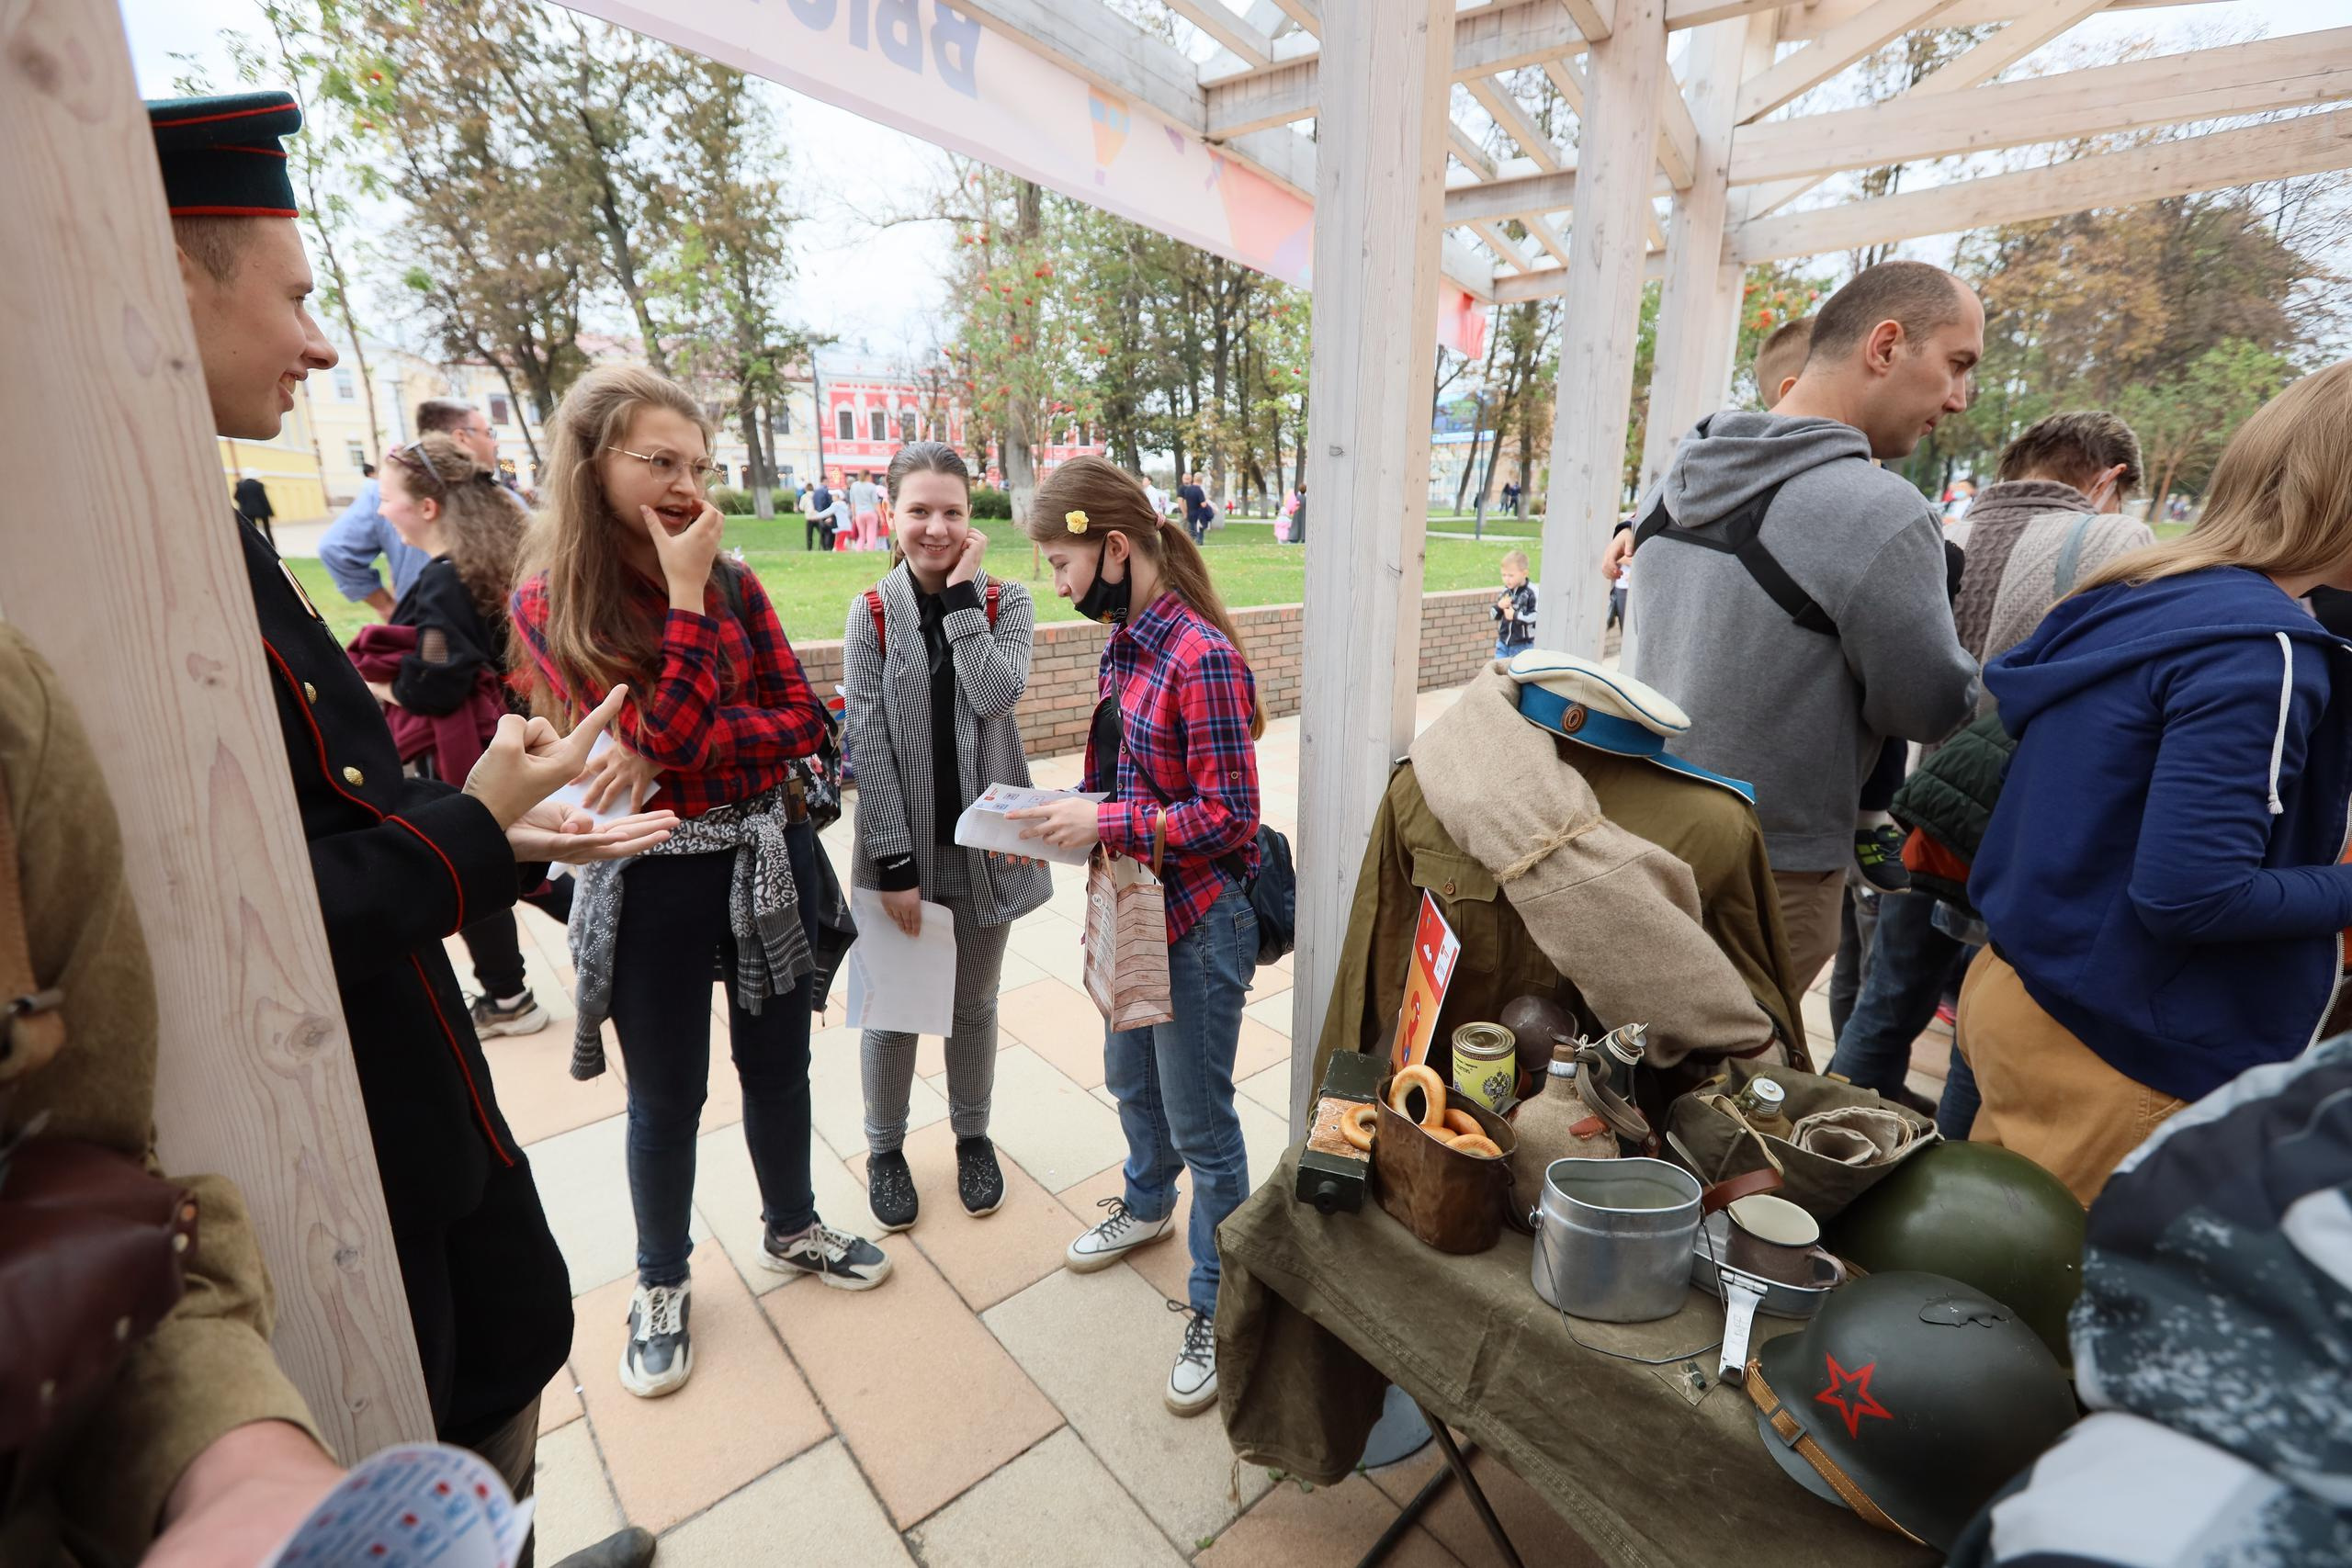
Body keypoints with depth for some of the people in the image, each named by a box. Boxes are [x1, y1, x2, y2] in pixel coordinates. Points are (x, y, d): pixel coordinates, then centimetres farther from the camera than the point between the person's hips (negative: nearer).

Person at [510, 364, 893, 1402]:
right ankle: (662, 1283, 39)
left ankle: (792, 1229, 44)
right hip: (657, 879, -3)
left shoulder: (734, 582, 0)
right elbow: (664, 733, -21)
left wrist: (673, 754, -19)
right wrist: (684, 596, -19)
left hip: (769, 857, 4)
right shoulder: (549, 605, -9)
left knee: (778, 1062, 19)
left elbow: (803, 718, -7)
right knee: (666, 1094, 14)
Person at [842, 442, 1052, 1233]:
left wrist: (961, 591, -17)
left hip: (983, 839, 1)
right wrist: (895, 862, -13)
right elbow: (867, 742, -9)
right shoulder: (872, 613, -4)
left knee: (974, 1002, 16)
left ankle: (973, 1136, 39)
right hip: (903, 842, -1)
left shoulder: (1005, 602, -2)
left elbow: (994, 696, -20)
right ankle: (884, 1149, 36)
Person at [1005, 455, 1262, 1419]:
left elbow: (1227, 815, -22)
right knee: (1130, 1080, 27)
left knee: (1201, 1123, 7)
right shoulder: (1125, 645, 5)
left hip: (1201, 922, -9)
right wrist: (1064, 813, -2)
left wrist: (1104, 823, -23)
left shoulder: (1202, 657, -23)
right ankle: (1148, 1206, 54)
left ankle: (1216, 1310, 29)